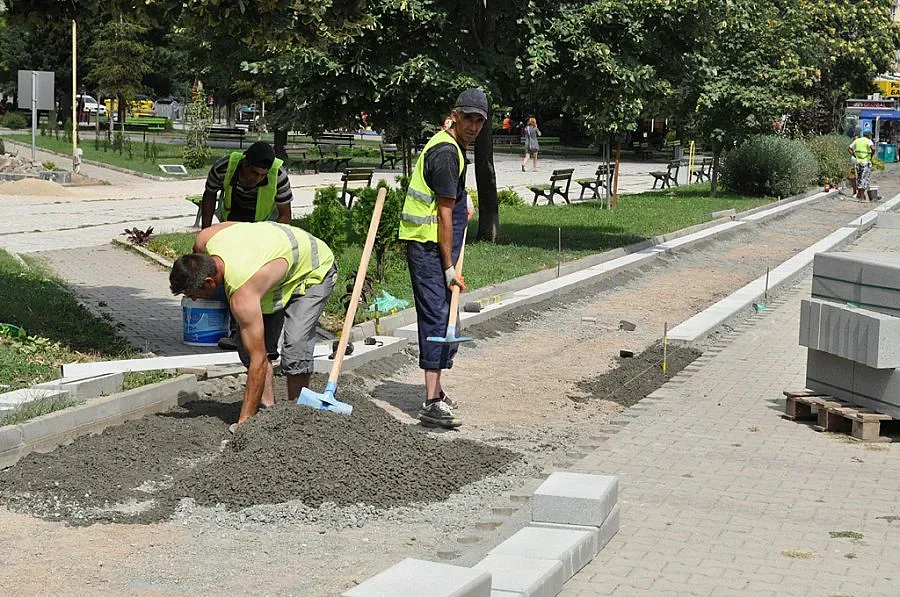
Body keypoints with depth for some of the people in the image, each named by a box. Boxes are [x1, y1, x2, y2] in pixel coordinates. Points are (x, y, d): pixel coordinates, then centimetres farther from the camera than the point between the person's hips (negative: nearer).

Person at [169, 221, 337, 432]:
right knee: (248, 345, -5)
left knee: (295, 348, -22)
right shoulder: (205, 239, -23)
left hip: (314, 269, -9)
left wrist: (244, 422, -36)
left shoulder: (243, 294, -42)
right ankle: (268, 408, -1)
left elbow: (259, 360, -40)